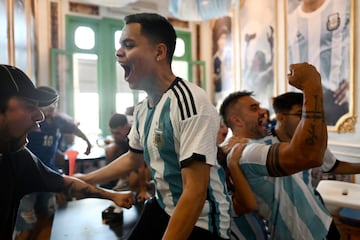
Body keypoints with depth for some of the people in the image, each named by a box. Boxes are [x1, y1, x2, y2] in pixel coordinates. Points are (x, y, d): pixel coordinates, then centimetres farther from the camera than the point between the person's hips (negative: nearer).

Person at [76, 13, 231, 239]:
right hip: (162, 209, 7)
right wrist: (82, 180, 21)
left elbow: (195, 192, -29)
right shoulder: (143, 109, 1)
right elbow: (133, 158, 17)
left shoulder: (191, 102, -26)